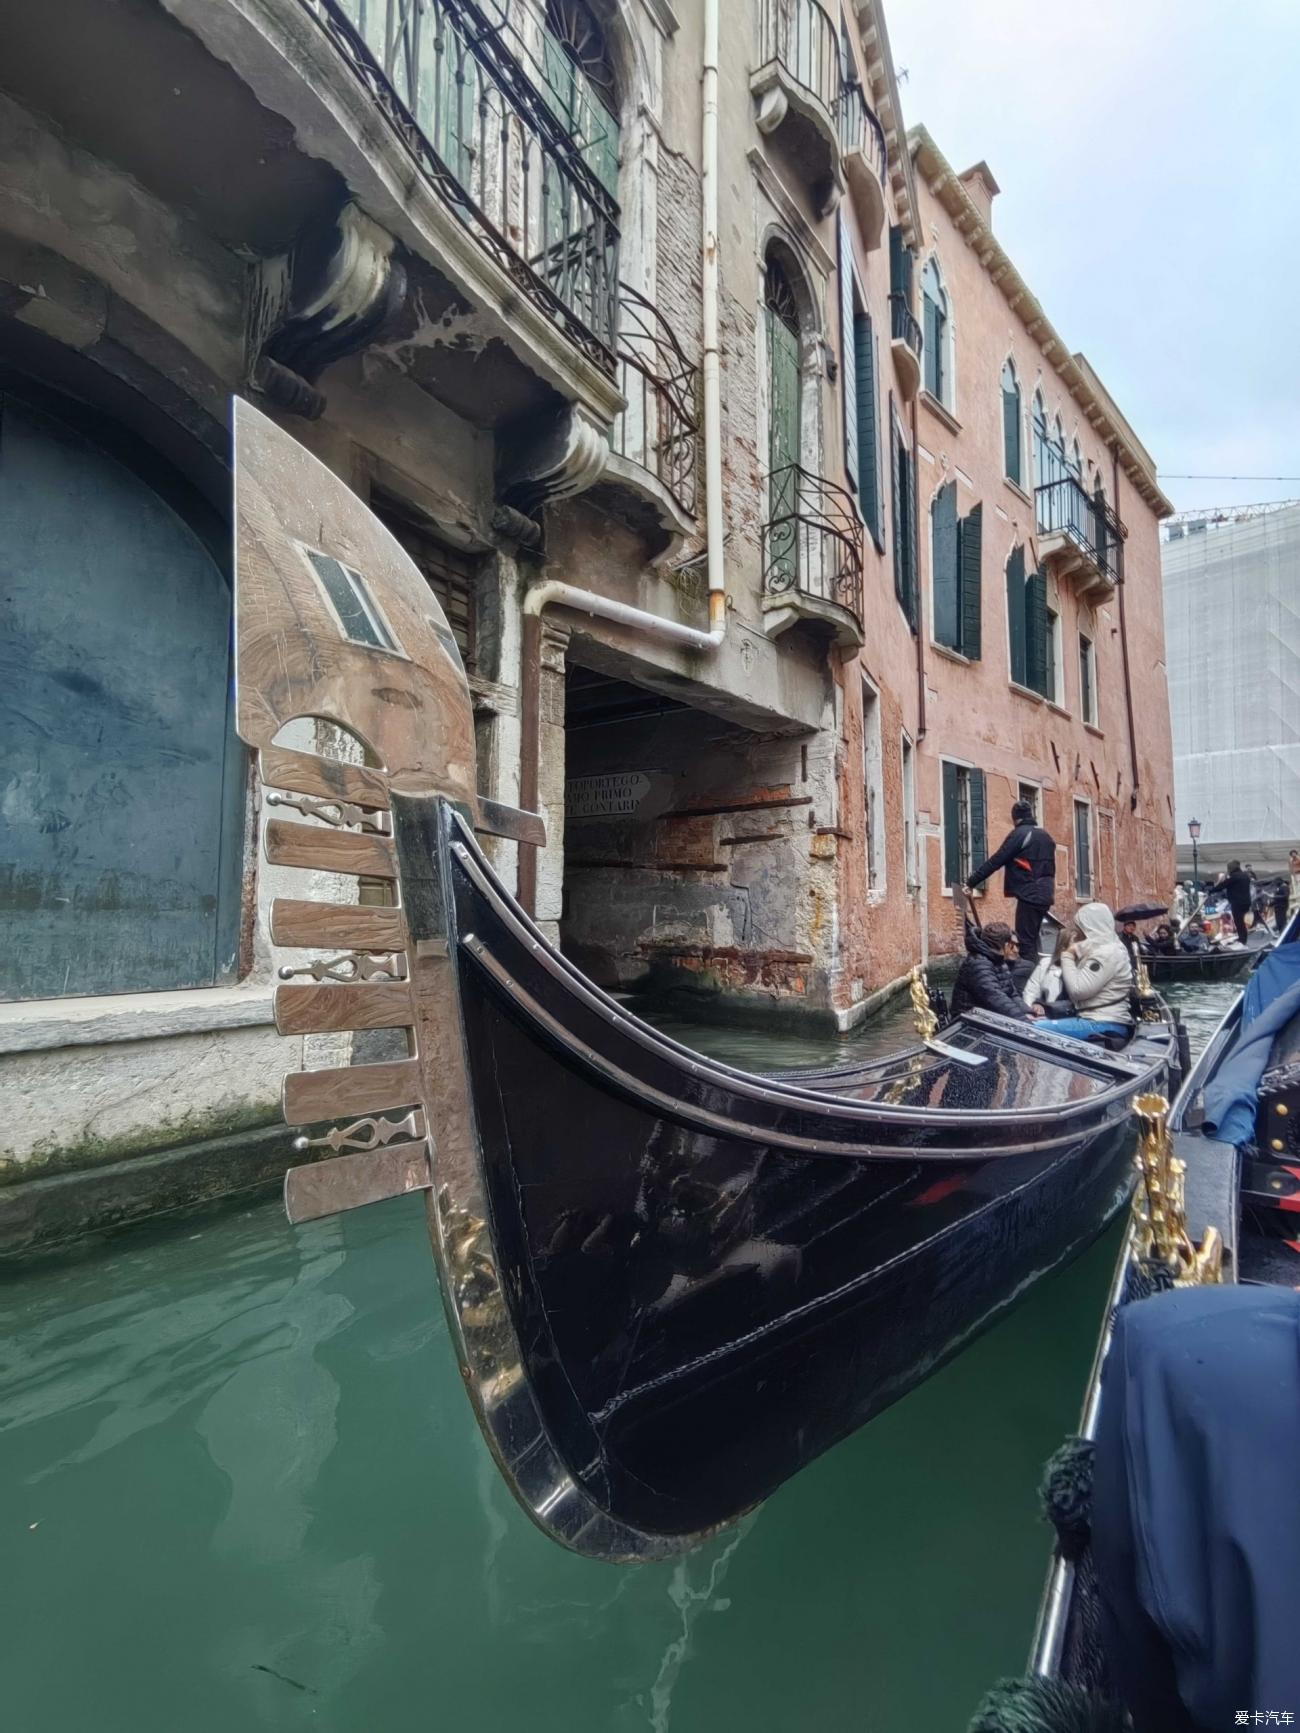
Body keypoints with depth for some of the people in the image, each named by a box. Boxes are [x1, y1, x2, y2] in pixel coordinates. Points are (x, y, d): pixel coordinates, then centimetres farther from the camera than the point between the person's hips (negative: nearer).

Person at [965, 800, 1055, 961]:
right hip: (1044, 895, 8)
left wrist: (971, 882, -9)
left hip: (1030, 895, -8)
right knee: (1032, 940, 14)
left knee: (1026, 942, -9)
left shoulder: (1019, 834, -8)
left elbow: (995, 861, -11)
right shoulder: (1045, 836, 18)